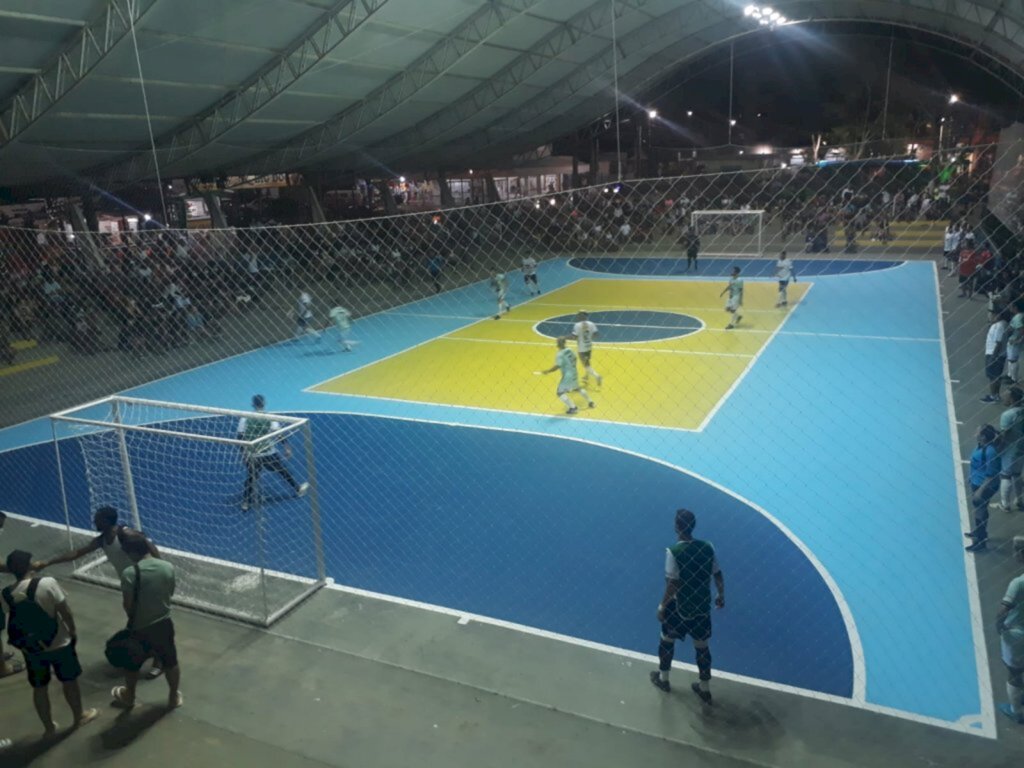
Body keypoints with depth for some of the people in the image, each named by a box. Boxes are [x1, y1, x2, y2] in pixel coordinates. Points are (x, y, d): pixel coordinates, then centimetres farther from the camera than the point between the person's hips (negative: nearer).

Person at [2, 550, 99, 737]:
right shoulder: (47, 583, -23)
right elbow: (65, 612, -16)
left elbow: (15, 618, 6)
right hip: (59, 644, -3)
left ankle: (49, 728, 34)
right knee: (70, 681, 19)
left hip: (30, 649, 3)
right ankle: (78, 717, 37)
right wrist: (73, 631, 0)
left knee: (39, 688, 20)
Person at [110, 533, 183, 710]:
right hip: (164, 623, 3)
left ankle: (129, 697, 44)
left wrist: (133, 620, 4)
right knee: (170, 662, 20)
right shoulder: (168, 567, -10)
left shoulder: (129, 573, -22)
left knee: (132, 664, 23)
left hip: (140, 628, -2)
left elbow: (128, 605, -15)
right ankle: (174, 697, 35)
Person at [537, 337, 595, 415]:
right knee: (577, 388, 30)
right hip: (574, 373, 9)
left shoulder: (560, 354, -22)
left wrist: (546, 372, -23)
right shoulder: (569, 350, 2)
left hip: (568, 376, -9)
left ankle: (573, 408, -5)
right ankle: (590, 402, 40)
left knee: (560, 392, -2)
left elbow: (557, 366, -29)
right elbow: (574, 359, 14)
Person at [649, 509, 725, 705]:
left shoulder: (673, 551, -23)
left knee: (667, 640, 21)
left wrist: (662, 606, -10)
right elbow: (718, 575, 0)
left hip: (680, 607, -4)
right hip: (702, 606, 4)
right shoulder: (707, 547, -9)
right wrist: (721, 595, 17)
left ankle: (663, 679, 39)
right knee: (702, 646, 20)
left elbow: (673, 584, -22)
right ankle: (704, 689, 33)